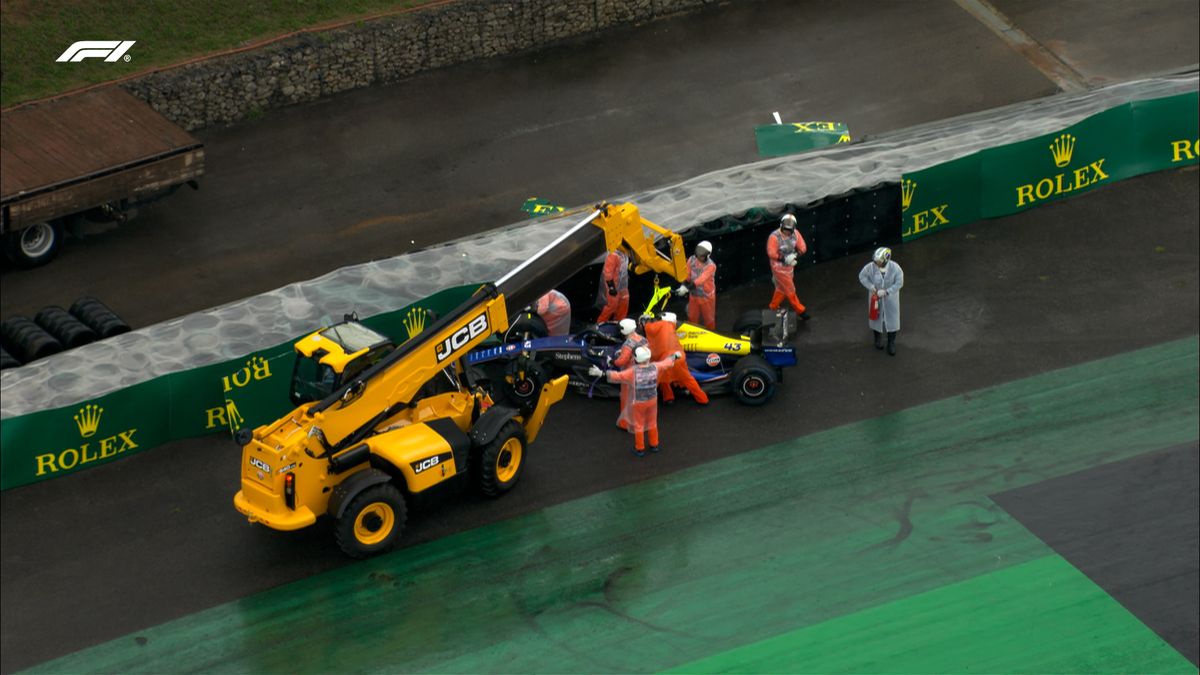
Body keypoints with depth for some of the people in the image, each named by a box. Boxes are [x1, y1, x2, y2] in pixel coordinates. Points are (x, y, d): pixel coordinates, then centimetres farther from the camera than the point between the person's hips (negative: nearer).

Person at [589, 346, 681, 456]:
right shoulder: (655, 367, -15)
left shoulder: (633, 371, -27)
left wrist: (601, 373, -31)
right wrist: (675, 356, 22)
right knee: (652, 423, 22)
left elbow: (617, 376, -30)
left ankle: (640, 449, 24)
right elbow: (666, 363, 2)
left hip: (638, 403, -3)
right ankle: (654, 445, 35)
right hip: (652, 400, 3)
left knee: (638, 425, 14)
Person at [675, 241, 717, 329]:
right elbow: (687, 276, -5)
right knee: (692, 318, 19)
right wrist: (683, 286, -25)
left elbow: (700, 280, -37)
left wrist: (687, 288, -45)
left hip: (706, 296, -4)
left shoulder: (711, 266, -27)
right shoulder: (692, 260, -11)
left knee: (709, 318, 14)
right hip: (693, 295, 4)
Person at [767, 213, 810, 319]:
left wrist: (796, 256, -24)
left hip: (789, 266, 6)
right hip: (779, 267, -6)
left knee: (781, 289, 22)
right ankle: (800, 310, 19)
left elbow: (803, 247, -6)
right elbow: (771, 253, -26)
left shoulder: (795, 234, -9)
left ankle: (773, 308, 40)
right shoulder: (774, 237, -27)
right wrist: (784, 259, -32)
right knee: (789, 289, 5)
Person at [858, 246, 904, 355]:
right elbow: (862, 276, -8)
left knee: (892, 319, 11)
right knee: (876, 317, 19)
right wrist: (870, 286, -22)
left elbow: (899, 283, -19)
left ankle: (891, 343, 32)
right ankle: (878, 338, 47)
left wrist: (886, 291, -27)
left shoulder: (895, 268, -27)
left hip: (890, 297, -1)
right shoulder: (871, 267, -25)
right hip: (875, 296, 1)